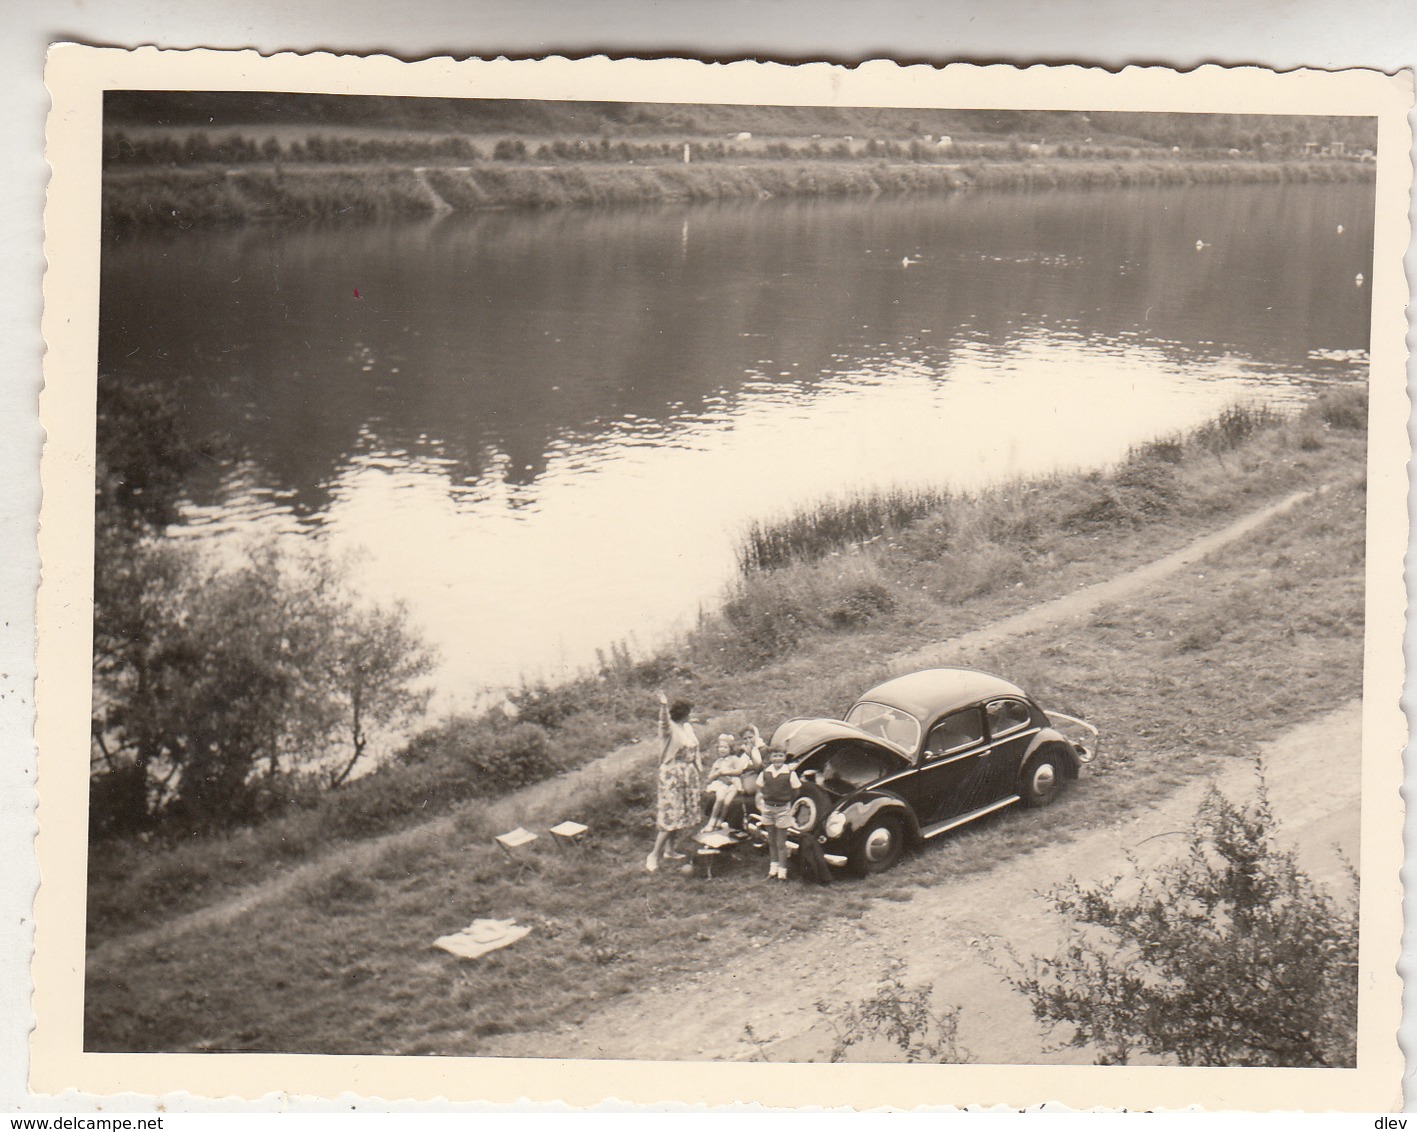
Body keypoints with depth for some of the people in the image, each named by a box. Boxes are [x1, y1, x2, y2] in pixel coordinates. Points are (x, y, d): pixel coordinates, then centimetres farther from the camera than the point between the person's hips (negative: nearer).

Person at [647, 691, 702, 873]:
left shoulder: (688, 728, 10)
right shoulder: (670, 728, -15)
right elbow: (664, 721, -38)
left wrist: (699, 767, 20)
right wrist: (663, 706, -56)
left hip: (689, 775, 8)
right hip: (672, 774, -8)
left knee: (682, 814, 12)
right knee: (670, 814, -11)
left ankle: (669, 850, 22)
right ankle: (654, 855, -7)